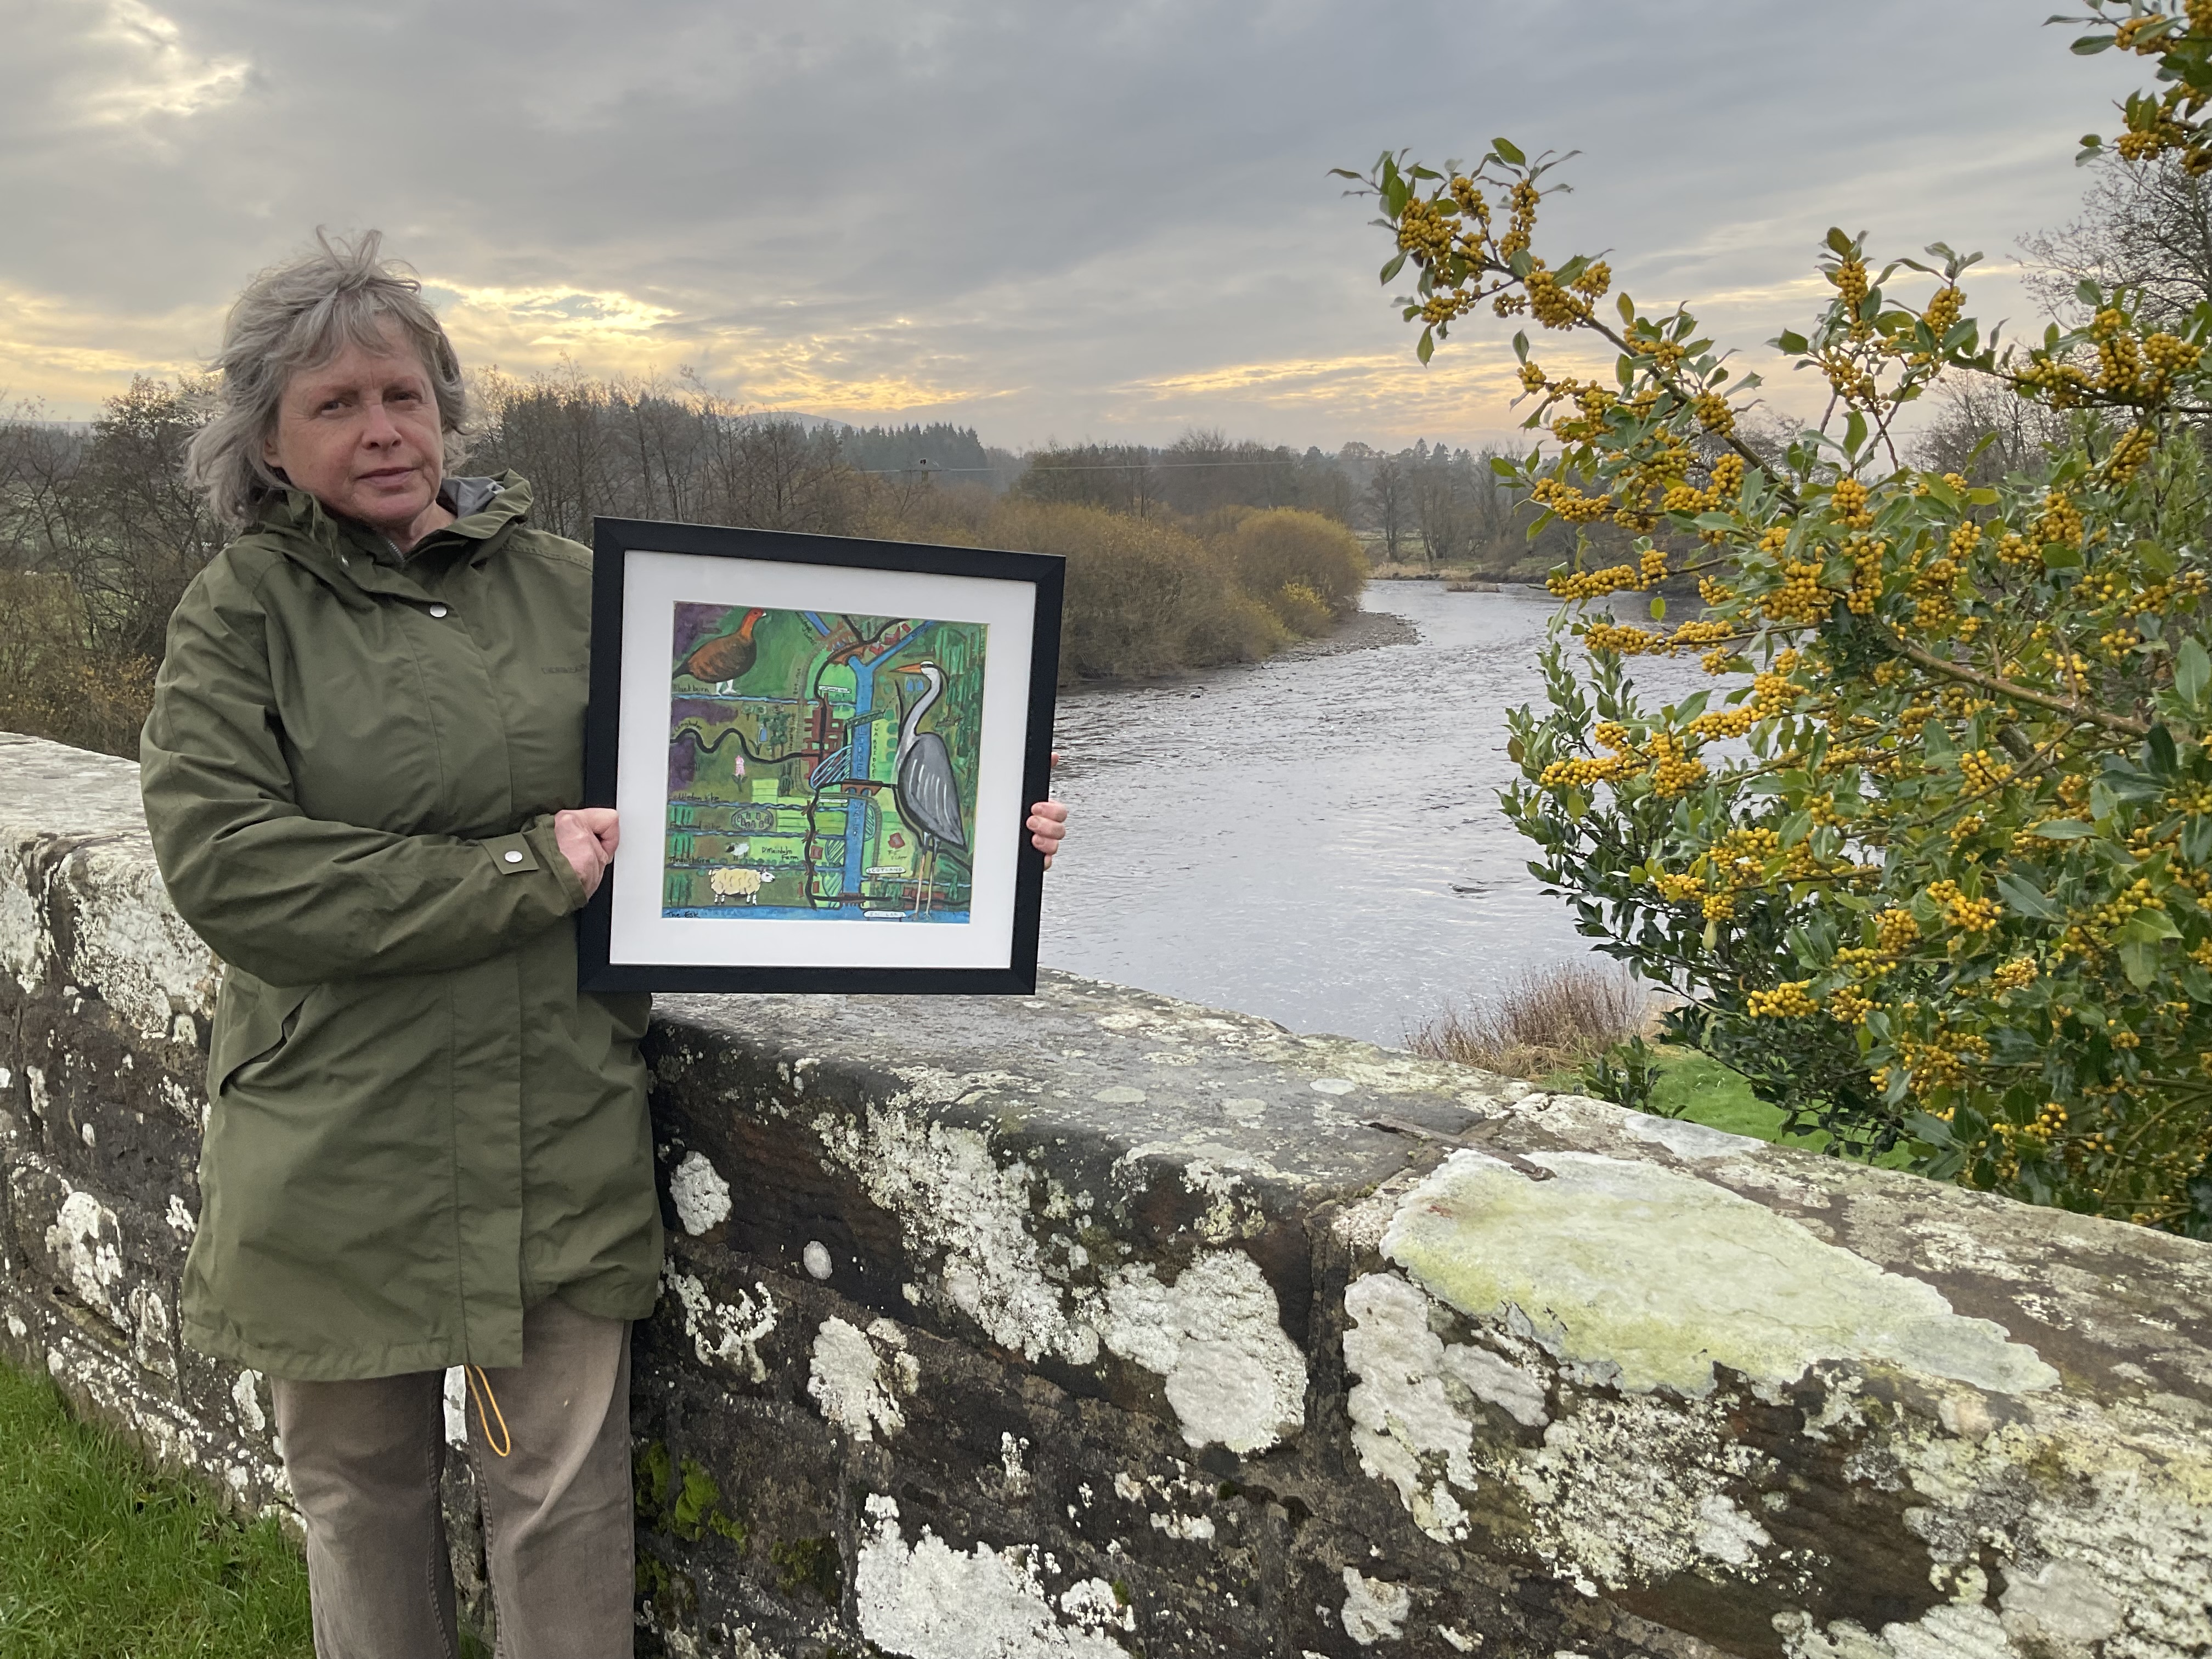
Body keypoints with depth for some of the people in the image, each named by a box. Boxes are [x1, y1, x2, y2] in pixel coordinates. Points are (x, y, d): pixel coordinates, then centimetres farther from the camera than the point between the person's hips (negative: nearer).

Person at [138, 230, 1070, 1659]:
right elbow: (225, 863, -14)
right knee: (361, 1492, 17)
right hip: (339, 1152, -1)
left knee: (566, 1501, 9)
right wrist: (520, 874, -18)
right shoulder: (243, 614, -1)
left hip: (561, 1139, 1)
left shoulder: (564, 586, 5)